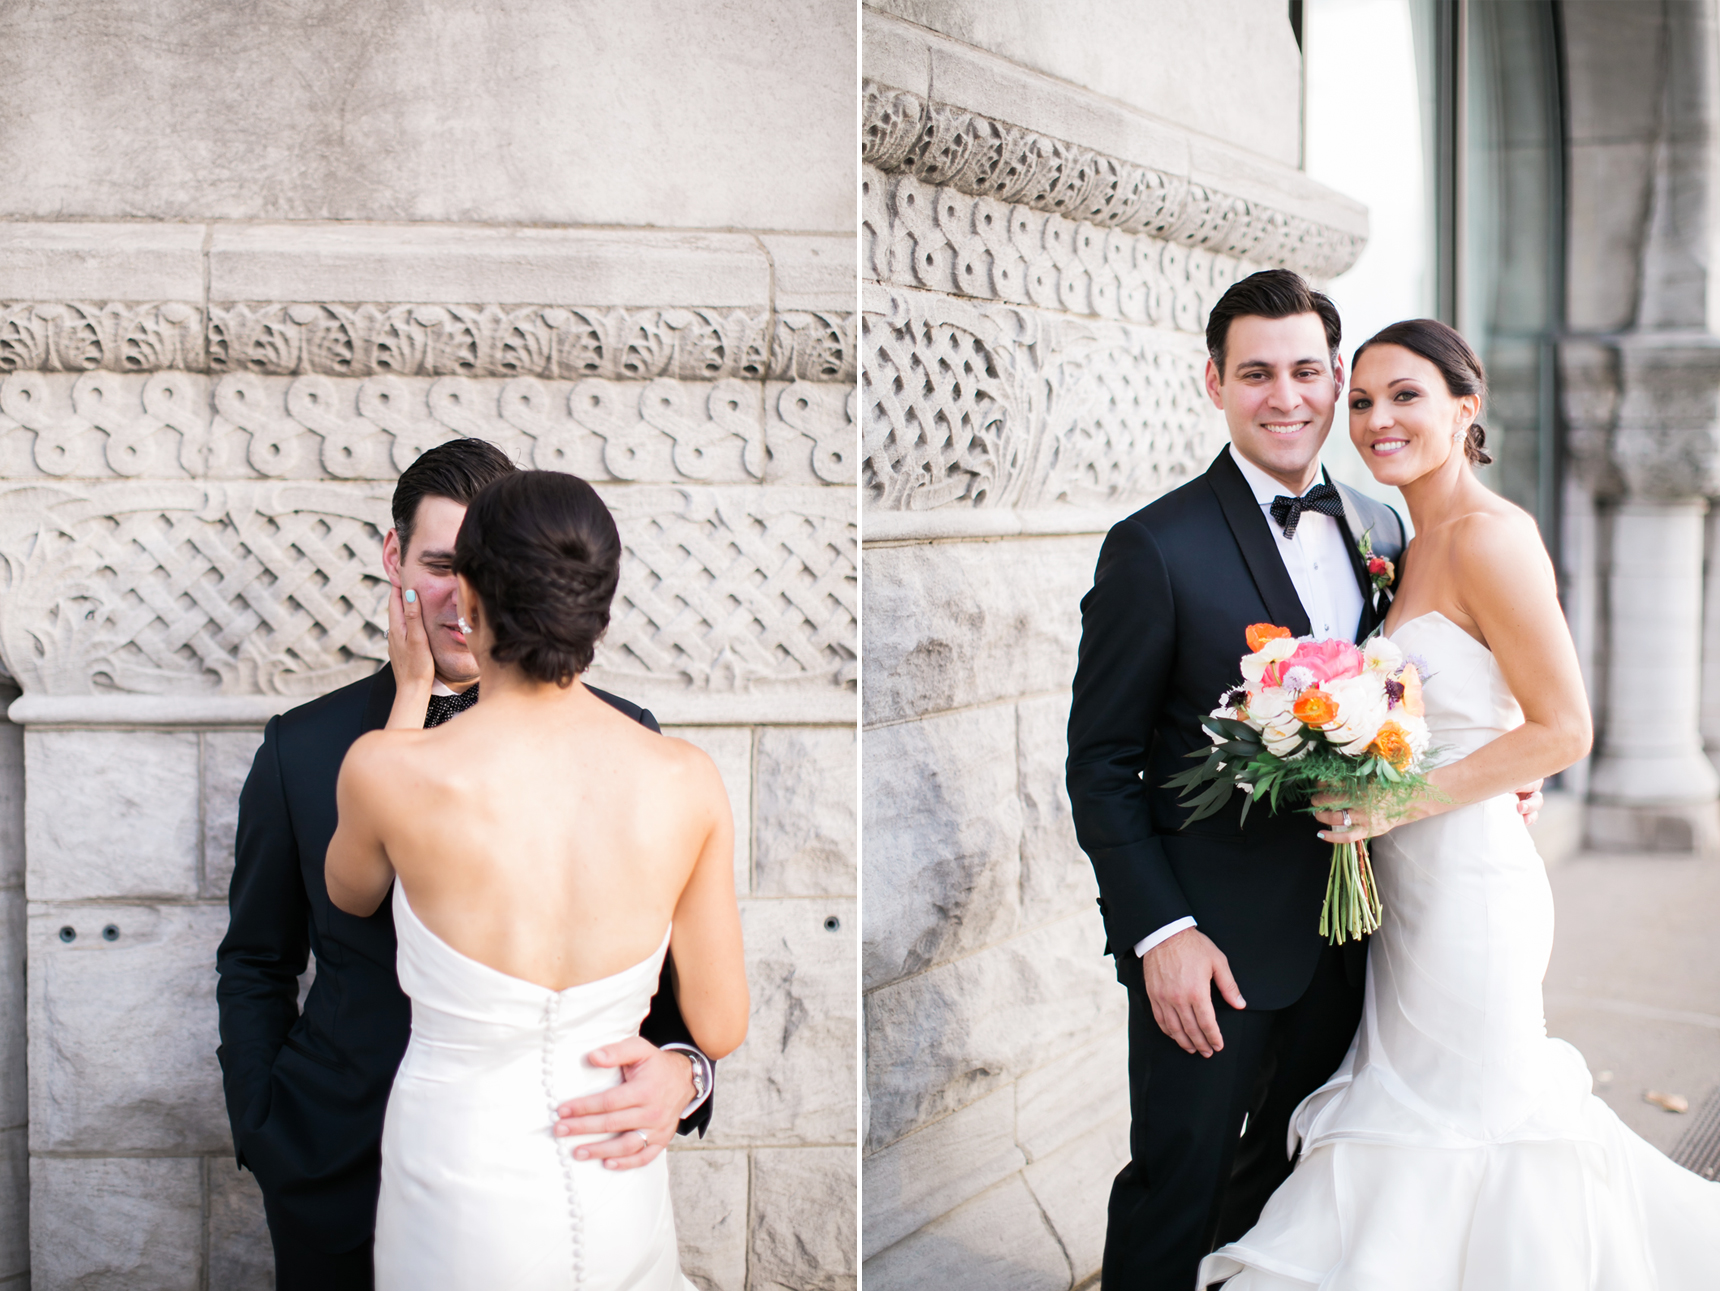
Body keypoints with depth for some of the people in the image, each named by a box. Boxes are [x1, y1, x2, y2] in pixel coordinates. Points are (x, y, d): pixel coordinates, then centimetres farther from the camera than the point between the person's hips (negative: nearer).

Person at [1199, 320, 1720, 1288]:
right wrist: (1358, 791, 5)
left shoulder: (1490, 536, -17)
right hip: (1416, 882, 9)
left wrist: (1402, 802, -20)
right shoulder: (1419, 545, 11)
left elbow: (1563, 730, -18)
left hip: (1467, 881, -9)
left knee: (1462, 1116, 3)